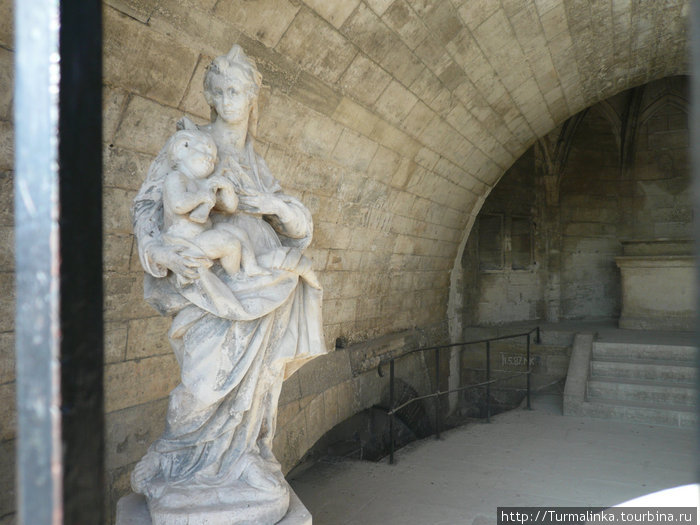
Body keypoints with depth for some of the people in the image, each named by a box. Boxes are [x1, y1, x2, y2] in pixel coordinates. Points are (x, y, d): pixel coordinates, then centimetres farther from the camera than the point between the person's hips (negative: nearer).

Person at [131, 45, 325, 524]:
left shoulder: (255, 164, 19)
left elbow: (301, 222, 17)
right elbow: (148, 204, -2)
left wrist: (275, 204, -5)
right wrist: (162, 250, -19)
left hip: (257, 286, 5)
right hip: (210, 283, -4)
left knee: (251, 385, 2)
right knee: (207, 386, -13)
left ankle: (236, 474, 17)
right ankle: (174, 470, 11)